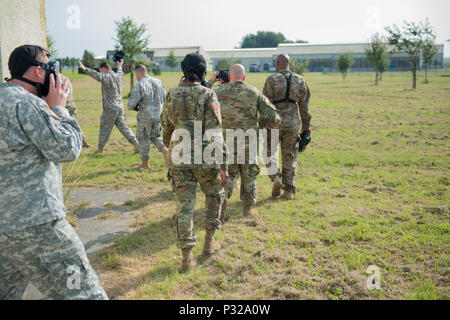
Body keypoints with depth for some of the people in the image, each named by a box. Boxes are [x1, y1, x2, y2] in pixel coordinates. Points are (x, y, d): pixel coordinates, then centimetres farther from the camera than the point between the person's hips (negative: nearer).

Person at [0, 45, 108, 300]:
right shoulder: (27, 104, -16)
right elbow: (67, 149, -13)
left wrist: (50, 108, 14)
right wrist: (58, 108, -2)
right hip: (35, 226, -10)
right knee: (86, 294, -3)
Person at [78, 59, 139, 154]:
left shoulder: (107, 77, -12)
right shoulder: (118, 76, 11)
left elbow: (97, 76, -31)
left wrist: (85, 69, -35)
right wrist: (119, 66, 55)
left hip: (110, 108, -7)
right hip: (120, 107, 7)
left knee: (105, 128, 5)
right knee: (123, 126, 9)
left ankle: (100, 148, 15)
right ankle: (135, 143, 1)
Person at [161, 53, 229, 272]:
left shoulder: (171, 95, 3)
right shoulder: (208, 95, -10)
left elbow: (166, 128, 12)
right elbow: (215, 134, -15)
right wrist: (223, 165, -13)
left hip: (179, 159, 3)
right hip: (205, 159, -3)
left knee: (184, 205, 7)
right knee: (215, 196, 22)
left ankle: (187, 257, 7)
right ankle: (209, 242, 27)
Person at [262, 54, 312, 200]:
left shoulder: (272, 80, -5)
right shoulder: (300, 81, 6)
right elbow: (304, 106, 8)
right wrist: (306, 126, 15)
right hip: (292, 124, 3)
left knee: (269, 151, 17)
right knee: (290, 157, 9)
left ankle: (275, 177, -2)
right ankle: (289, 191, 11)